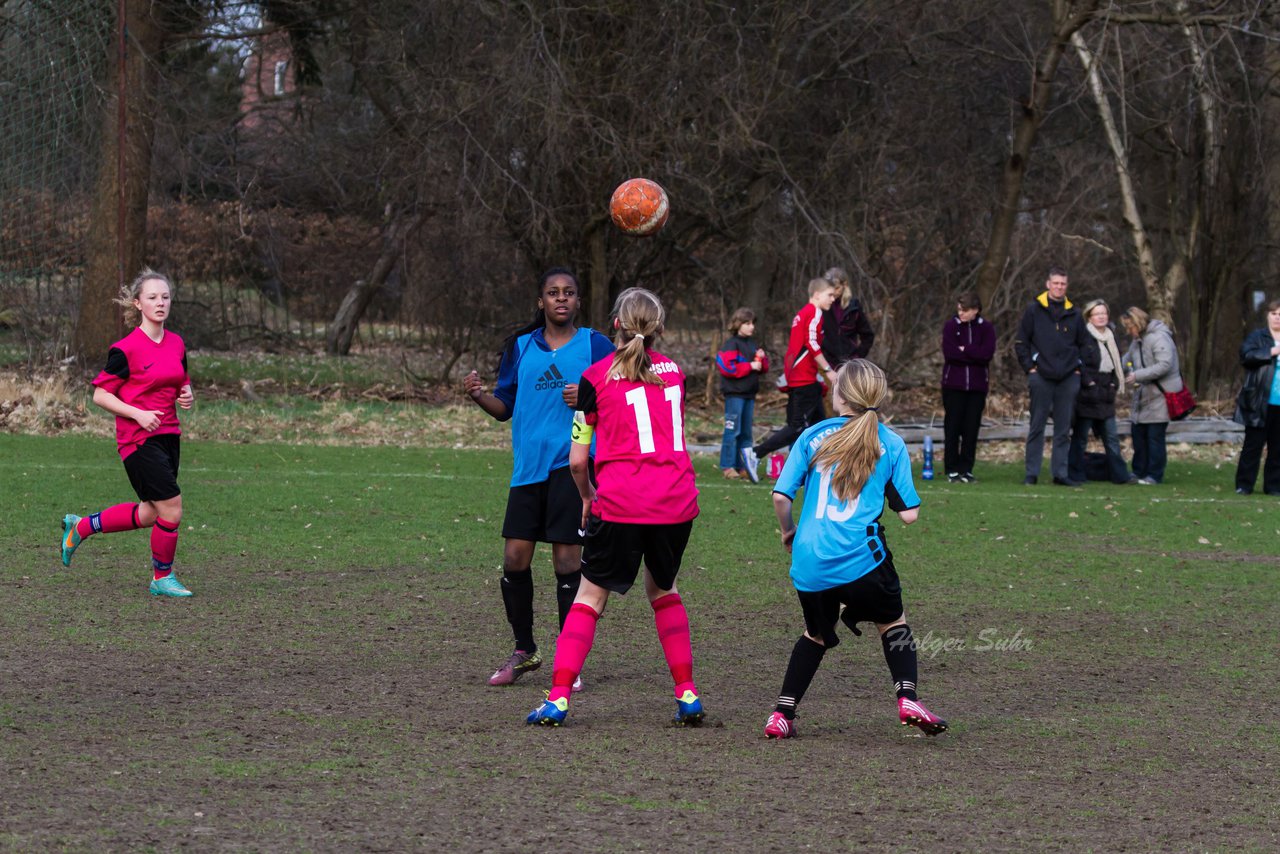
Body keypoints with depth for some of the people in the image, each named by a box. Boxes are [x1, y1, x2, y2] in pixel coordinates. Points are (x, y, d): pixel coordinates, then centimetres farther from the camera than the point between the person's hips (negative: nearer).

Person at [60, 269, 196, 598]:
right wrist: (138, 414, -19)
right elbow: (100, 394, -9)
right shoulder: (126, 349, -13)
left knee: (150, 514, 13)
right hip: (138, 439, -8)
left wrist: (187, 395, 0)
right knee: (172, 509, -10)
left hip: (168, 434, 8)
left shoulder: (177, 344, 8)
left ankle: (79, 527, 32)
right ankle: (162, 578, 11)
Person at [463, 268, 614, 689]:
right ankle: (524, 651, 16)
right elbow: (506, 405, 15)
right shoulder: (520, 347, 12)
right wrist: (479, 394, -4)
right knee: (515, 559, 0)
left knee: (567, 561, -4)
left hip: (573, 463, -3)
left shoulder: (596, 346, 3)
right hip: (529, 465, 3)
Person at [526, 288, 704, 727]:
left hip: (621, 504, -3)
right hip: (678, 500, 3)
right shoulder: (673, 371, 12)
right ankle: (688, 695, 16)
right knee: (663, 591, 23)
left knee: (590, 596, 7)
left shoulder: (596, 378, 1)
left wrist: (587, 498, 21)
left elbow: (577, 460, 2)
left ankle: (558, 698, -3)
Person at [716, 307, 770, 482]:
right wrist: (750, 366, -17)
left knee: (746, 432, 10)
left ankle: (743, 466, 15)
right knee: (733, 431, -6)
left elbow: (764, 368, 20)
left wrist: (762, 358, -2)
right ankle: (728, 466, -2)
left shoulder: (753, 344, 14)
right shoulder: (732, 344, -8)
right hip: (735, 393, -8)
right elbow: (727, 367, -19)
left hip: (749, 394, 8)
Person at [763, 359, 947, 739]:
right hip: (861, 558, -2)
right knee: (893, 623, 21)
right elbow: (909, 514, 3)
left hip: (810, 563, 2)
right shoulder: (890, 444, 5)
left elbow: (781, 496, 3)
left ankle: (782, 715, 17)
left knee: (816, 635, 24)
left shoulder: (813, 437, 8)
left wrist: (788, 532, 22)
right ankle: (907, 700, 4)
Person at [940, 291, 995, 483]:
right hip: (954, 384, -1)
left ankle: (966, 469, 9)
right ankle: (952, 470, 3)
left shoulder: (986, 329, 4)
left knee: (971, 429, 3)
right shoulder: (951, 326, 2)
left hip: (977, 386, 1)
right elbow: (949, 353, -11)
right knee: (952, 428, -1)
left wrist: (964, 350, -11)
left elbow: (987, 353, -11)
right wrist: (974, 355, -10)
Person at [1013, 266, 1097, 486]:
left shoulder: (1073, 314, 11)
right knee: (1037, 427, 0)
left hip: (1068, 378, 3)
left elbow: (1085, 344, 18)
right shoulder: (1034, 310, 3)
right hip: (1041, 377, -3)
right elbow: (1021, 342, 4)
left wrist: (1079, 367, 5)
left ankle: (1060, 472, 9)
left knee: (1063, 429, 5)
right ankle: (1031, 473, 3)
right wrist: (1030, 367, -3)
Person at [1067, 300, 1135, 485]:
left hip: (1106, 395, 7)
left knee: (1111, 438, 8)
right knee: (1080, 437, -1)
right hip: (1087, 396, -7)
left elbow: (1117, 362, 25)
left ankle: (1120, 475, 10)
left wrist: (1115, 384, 13)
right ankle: (1075, 474, 4)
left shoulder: (1111, 337, 15)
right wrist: (1087, 381, -17)